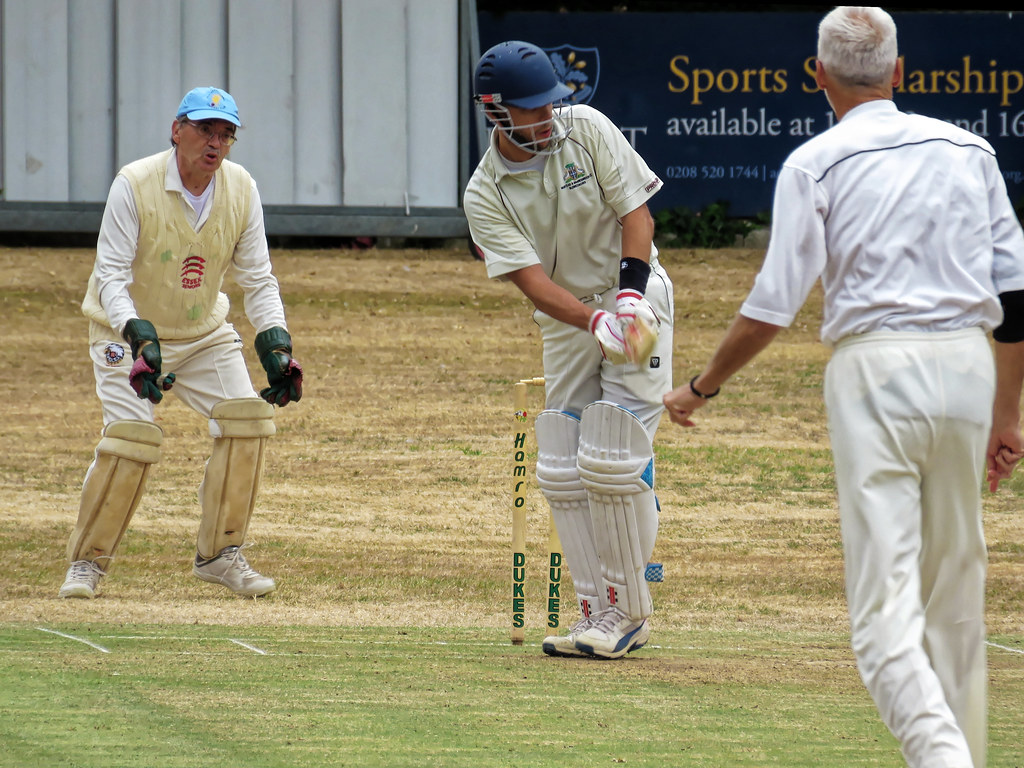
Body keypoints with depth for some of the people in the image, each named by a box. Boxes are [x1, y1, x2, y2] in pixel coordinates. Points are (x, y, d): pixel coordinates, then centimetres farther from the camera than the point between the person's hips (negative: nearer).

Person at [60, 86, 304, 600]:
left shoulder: (240, 188, -9)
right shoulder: (134, 185, -22)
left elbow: (257, 279, -3)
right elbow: (111, 274, -25)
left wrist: (275, 344, -17)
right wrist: (139, 336, -40)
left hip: (204, 333, 5)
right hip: (127, 331, -5)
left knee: (249, 418, -11)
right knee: (132, 437, -21)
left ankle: (220, 555, 3)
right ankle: (86, 562, -4)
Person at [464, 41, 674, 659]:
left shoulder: (588, 129, -11)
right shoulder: (485, 195, -9)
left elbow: (636, 212, -9)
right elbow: (531, 277, -20)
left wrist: (630, 297, -25)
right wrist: (595, 323, -36)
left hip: (634, 296, -3)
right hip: (565, 317, 4)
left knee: (611, 459, -14)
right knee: (562, 470, 0)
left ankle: (629, 613, -6)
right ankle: (600, 616, 7)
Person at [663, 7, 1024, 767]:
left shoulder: (817, 163, 0)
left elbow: (773, 305, -5)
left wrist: (701, 388, 9)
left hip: (876, 369, -4)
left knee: (886, 602, -8)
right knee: (956, 596, 15)